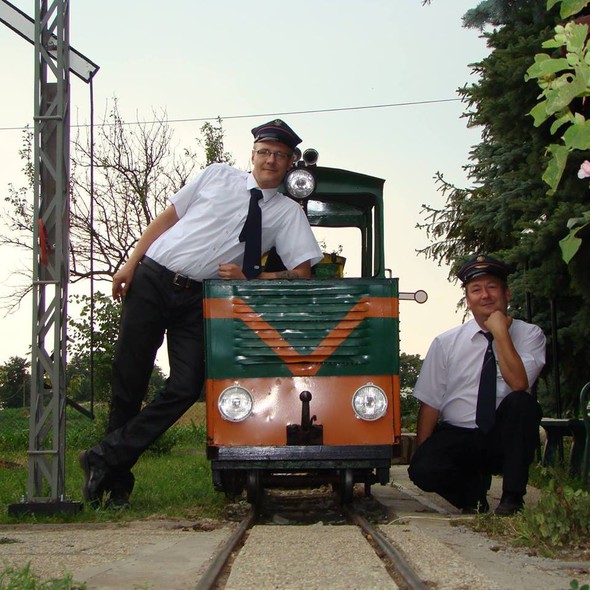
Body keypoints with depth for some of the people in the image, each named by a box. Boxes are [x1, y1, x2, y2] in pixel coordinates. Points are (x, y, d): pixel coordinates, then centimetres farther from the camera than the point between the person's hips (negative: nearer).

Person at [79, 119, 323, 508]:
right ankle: (117, 478, 13)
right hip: (152, 279, 0)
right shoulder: (218, 175, 10)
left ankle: (107, 459, -4)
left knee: (187, 387, -13)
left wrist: (247, 278, -11)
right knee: (129, 379, -1)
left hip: (198, 299, 1)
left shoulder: (288, 212, 7)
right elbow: (169, 217, 12)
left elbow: (302, 272, 0)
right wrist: (131, 263, 4)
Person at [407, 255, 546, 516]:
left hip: (504, 438, 0)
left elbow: (518, 383, -19)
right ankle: (473, 487, 5)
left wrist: (501, 332, -19)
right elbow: (429, 402, 0)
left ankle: (512, 499, -18)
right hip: (455, 438, 0)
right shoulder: (446, 343, 1)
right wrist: (421, 454, -8)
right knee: (423, 470, -30)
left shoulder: (529, 335, -1)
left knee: (522, 403, -31)